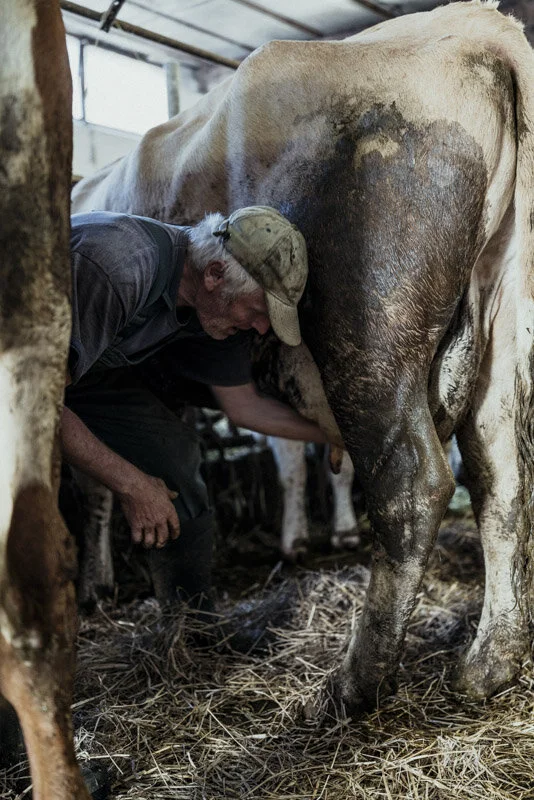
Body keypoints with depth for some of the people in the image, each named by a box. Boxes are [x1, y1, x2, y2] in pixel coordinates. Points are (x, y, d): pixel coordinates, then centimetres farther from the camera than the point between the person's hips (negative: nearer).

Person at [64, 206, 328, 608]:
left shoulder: (219, 304, -14)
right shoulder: (117, 267, -40)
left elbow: (244, 406, 2)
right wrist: (131, 484, -29)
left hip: (90, 367, 7)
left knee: (176, 455, -5)